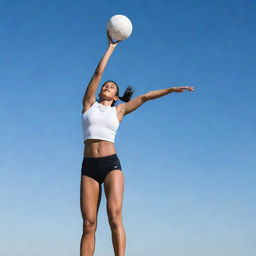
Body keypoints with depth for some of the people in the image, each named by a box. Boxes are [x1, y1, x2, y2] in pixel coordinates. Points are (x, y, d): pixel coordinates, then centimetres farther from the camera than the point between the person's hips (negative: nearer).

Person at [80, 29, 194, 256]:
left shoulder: (119, 110, 16)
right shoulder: (89, 104, 16)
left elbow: (144, 97, 16)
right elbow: (98, 72, 13)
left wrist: (171, 89, 14)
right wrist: (111, 47, 18)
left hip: (111, 163, 0)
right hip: (89, 167, 1)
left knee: (115, 217, -18)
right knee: (89, 224, -6)